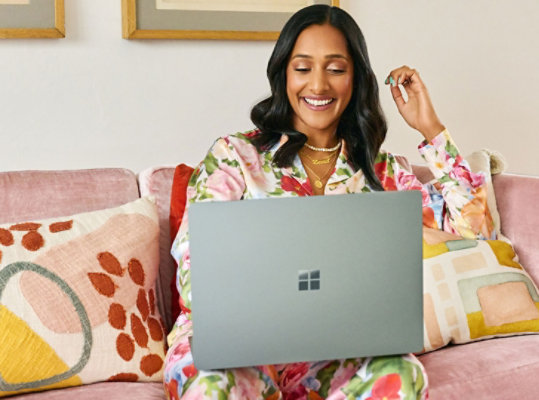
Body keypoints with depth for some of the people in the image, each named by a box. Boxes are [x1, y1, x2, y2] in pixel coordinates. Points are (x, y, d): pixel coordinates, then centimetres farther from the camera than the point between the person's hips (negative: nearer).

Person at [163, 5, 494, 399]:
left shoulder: (380, 171, 10)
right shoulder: (234, 156, 2)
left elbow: (475, 224, 4)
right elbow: (194, 267, -6)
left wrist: (431, 128, 2)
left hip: (330, 350, 4)